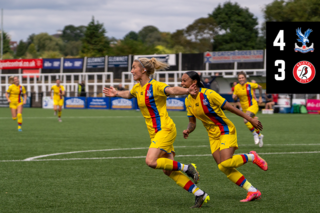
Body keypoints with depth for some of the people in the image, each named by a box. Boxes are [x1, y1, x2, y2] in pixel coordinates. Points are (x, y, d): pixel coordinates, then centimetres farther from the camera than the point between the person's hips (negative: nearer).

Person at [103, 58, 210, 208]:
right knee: (168, 170, 2)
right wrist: (117, 94, 38)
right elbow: (129, 94, 37)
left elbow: (172, 90, -33)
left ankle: (186, 168, -8)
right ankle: (200, 195, 6)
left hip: (165, 129, -8)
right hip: (155, 133, 9)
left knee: (151, 161, -25)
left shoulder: (155, 86, -14)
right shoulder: (137, 88, 12)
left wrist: (186, 91, -50)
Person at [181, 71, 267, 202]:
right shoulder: (188, 101, 1)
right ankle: (253, 191, 4)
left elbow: (229, 107, -14)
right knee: (224, 168, -3)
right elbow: (192, 123, 9)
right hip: (213, 136, 7)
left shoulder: (208, 94, -20)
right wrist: (188, 131, -15)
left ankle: (251, 157, 3)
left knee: (225, 163, -25)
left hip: (226, 131, -7)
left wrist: (250, 120, -10)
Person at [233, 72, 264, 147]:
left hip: (253, 105, -5)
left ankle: (255, 134, -12)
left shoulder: (250, 85, -13)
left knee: (246, 120, -29)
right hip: (244, 108, 5)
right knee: (252, 124, 15)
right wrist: (234, 96, -15)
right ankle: (259, 135, 42)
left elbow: (260, 87, 6)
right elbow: (235, 98, 8)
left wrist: (260, 97, 6)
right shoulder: (236, 87, -4)